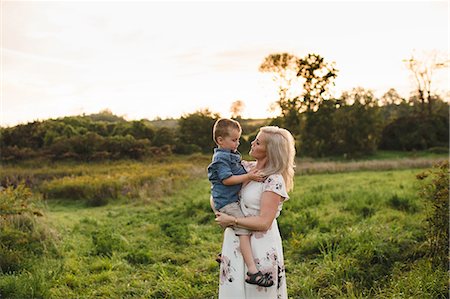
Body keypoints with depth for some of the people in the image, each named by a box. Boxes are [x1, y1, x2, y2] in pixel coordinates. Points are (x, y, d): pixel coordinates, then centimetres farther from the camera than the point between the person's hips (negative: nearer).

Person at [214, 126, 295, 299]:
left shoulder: (274, 181, -18)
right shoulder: (247, 168, 3)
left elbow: (263, 223, -21)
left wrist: (231, 221, -16)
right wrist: (221, 214, 2)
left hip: (260, 247, -7)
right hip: (235, 243, 7)